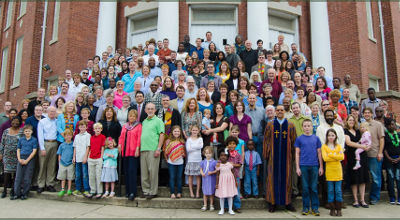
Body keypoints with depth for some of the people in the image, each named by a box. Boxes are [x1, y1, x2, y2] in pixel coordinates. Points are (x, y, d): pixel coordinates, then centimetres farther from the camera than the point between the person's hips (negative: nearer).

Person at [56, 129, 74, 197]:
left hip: (70, 164, -2)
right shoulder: (62, 145, 4)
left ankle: (69, 190, 15)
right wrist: (59, 163, 5)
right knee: (63, 178, 9)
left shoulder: (73, 145, -1)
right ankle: (62, 190, 20)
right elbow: (59, 155, 10)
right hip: (62, 163, 2)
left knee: (70, 178, 5)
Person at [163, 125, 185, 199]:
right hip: (171, 163, -2)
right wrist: (167, 159, -2)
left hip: (180, 163, 2)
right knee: (172, 177, 3)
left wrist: (183, 155, -7)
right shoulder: (168, 141, -3)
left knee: (179, 177, 8)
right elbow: (165, 151, 2)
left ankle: (179, 193, 18)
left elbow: (184, 151, 12)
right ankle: (172, 193, 11)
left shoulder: (182, 141, 4)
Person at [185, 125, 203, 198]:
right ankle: (191, 192, 12)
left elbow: (201, 146, -13)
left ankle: (197, 192, 12)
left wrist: (192, 147, -11)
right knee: (190, 176, 3)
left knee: (198, 176, 3)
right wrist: (196, 147, -9)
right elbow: (188, 149, -10)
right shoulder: (189, 139, 2)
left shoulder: (200, 139, 7)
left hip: (198, 160, 1)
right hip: (191, 160, -1)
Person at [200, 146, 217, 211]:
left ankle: (211, 205, 22)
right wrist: (202, 173, -9)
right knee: (205, 192, 10)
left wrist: (212, 172, -21)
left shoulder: (214, 162, -6)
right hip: (205, 179, 2)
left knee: (211, 192, 8)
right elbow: (201, 169, 10)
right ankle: (205, 205, 20)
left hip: (211, 179, -2)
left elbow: (217, 170, -5)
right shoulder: (203, 162, 3)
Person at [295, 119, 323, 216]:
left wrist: (321, 167, 6)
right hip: (303, 166, -1)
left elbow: (319, 153, 9)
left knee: (314, 188, 5)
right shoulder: (299, 138, 3)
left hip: (314, 166, 1)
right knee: (305, 188, 5)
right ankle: (305, 208, 15)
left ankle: (315, 208, 15)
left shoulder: (316, 138, 7)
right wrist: (297, 167, -2)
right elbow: (297, 153, 3)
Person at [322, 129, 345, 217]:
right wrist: (336, 156, -11)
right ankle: (332, 209, 13)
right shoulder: (324, 146, 1)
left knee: (338, 190, 4)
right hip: (329, 170, -1)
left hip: (338, 170, 1)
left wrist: (330, 154, -12)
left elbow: (342, 157, -7)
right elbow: (325, 158, -12)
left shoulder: (339, 146, 7)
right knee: (330, 190, 4)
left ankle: (339, 209, 13)